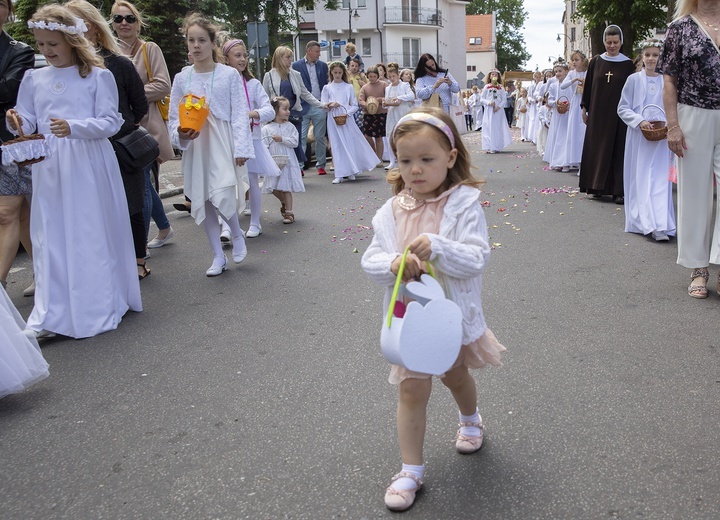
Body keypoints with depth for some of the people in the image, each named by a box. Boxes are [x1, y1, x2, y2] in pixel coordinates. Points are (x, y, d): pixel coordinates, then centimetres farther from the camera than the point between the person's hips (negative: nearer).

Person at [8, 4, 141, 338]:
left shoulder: (98, 76, -1)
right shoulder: (33, 78, 12)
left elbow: (111, 122, -6)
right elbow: (29, 122, 13)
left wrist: (73, 127, -21)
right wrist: (16, 122, -10)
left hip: (88, 165, -4)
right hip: (48, 168, 4)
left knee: (91, 234, 2)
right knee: (50, 238, 4)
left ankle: (96, 309, 14)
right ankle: (52, 315, 10)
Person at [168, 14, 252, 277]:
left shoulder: (229, 75, -2)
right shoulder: (181, 78, 5)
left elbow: (240, 115, -4)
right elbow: (174, 117, 8)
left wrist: (241, 148, -11)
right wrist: (180, 133, -13)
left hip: (223, 144, -4)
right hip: (195, 146, 4)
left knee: (222, 196, -18)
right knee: (202, 199, 7)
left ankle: (237, 233, 15)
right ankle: (218, 256, 20)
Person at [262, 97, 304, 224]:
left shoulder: (290, 127, 3)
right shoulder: (267, 128, 0)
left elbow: (294, 142, -5)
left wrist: (282, 139, -15)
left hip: (287, 161, -1)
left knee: (286, 187, -3)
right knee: (273, 188, 4)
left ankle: (289, 212, 4)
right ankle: (284, 202, 33)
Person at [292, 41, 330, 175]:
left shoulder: (323, 65, 11)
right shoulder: (296, 66, 2)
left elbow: (326, 85, 12)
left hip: (319, 106, 3)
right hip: (303, 107, -3)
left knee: (320, 137, 8)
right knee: (301, 137, -5)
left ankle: (321, 165, 15)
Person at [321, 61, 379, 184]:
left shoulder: (348, 87, 8)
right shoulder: (327, 88, 8)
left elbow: (355, 105, 5)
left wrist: (347, 113, -12)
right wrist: (330, 105, -16)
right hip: (333, 120, 0)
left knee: (350, 143, 0)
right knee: (337, 145, -2)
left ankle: (350, 172, 11)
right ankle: (339, 175, -2)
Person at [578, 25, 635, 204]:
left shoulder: (627, 64, 1)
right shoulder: (595, 62, 5)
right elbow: (588, 86, 9)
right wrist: (584, 108, 5)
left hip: (618, 114, -2)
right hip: (597, 113, 2)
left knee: (618, 150, -2)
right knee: (596, 148, 4)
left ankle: (618, 190, 0)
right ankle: (597, 186, 13)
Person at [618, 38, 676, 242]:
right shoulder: (634, 79, 1)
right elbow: (622, 108, 1)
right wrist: (639, 121, -14)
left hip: (661, 137, 1)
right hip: (638, 136, -1)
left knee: (660, 179, -4)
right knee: (639, 178, 1)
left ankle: (660, 226, -5)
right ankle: (642, 221, 7)